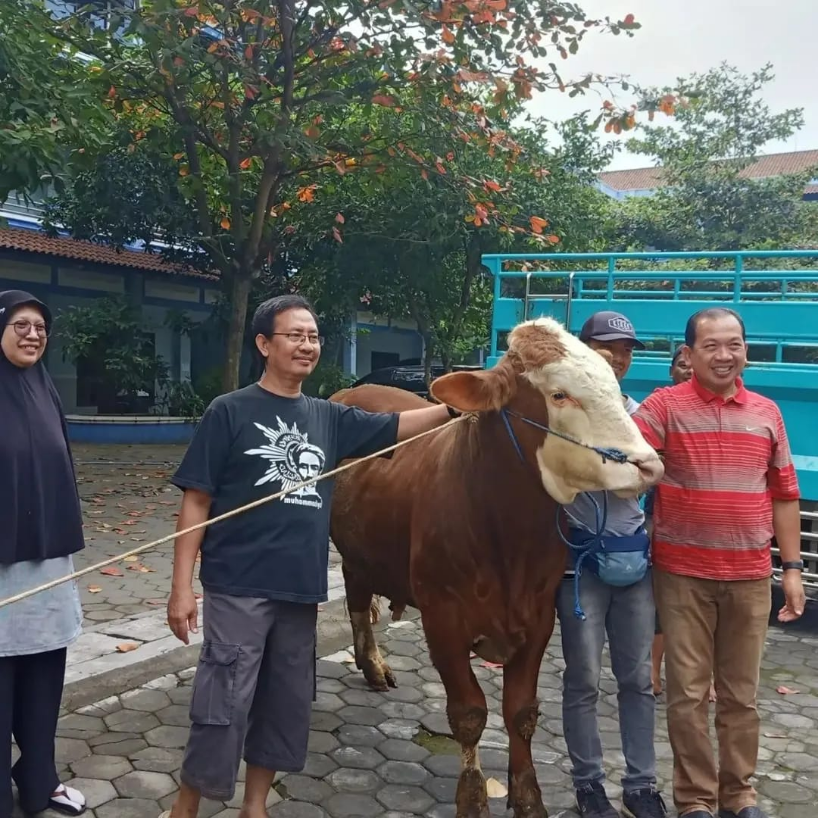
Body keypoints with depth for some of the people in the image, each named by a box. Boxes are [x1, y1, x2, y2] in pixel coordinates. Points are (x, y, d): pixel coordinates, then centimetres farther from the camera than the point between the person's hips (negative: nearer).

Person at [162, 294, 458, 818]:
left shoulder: (329, 418, 10)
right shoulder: (230, 411, -4)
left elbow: (399, 426, 7)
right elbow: (196, 501, -6)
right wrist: (182, 587, -10)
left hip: (300, 590, 5)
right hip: (238, 587, -5)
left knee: (287, 707, 15)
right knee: (224, 706, -1)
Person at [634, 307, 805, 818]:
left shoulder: (767, 412, 7)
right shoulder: (664, 405, -5)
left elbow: (784, 494, 10)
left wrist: (793, 567, 8)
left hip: (750, 576, 3)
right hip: (683, 574, -3)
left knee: (741, 693, 14)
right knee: (689, 693, 6)